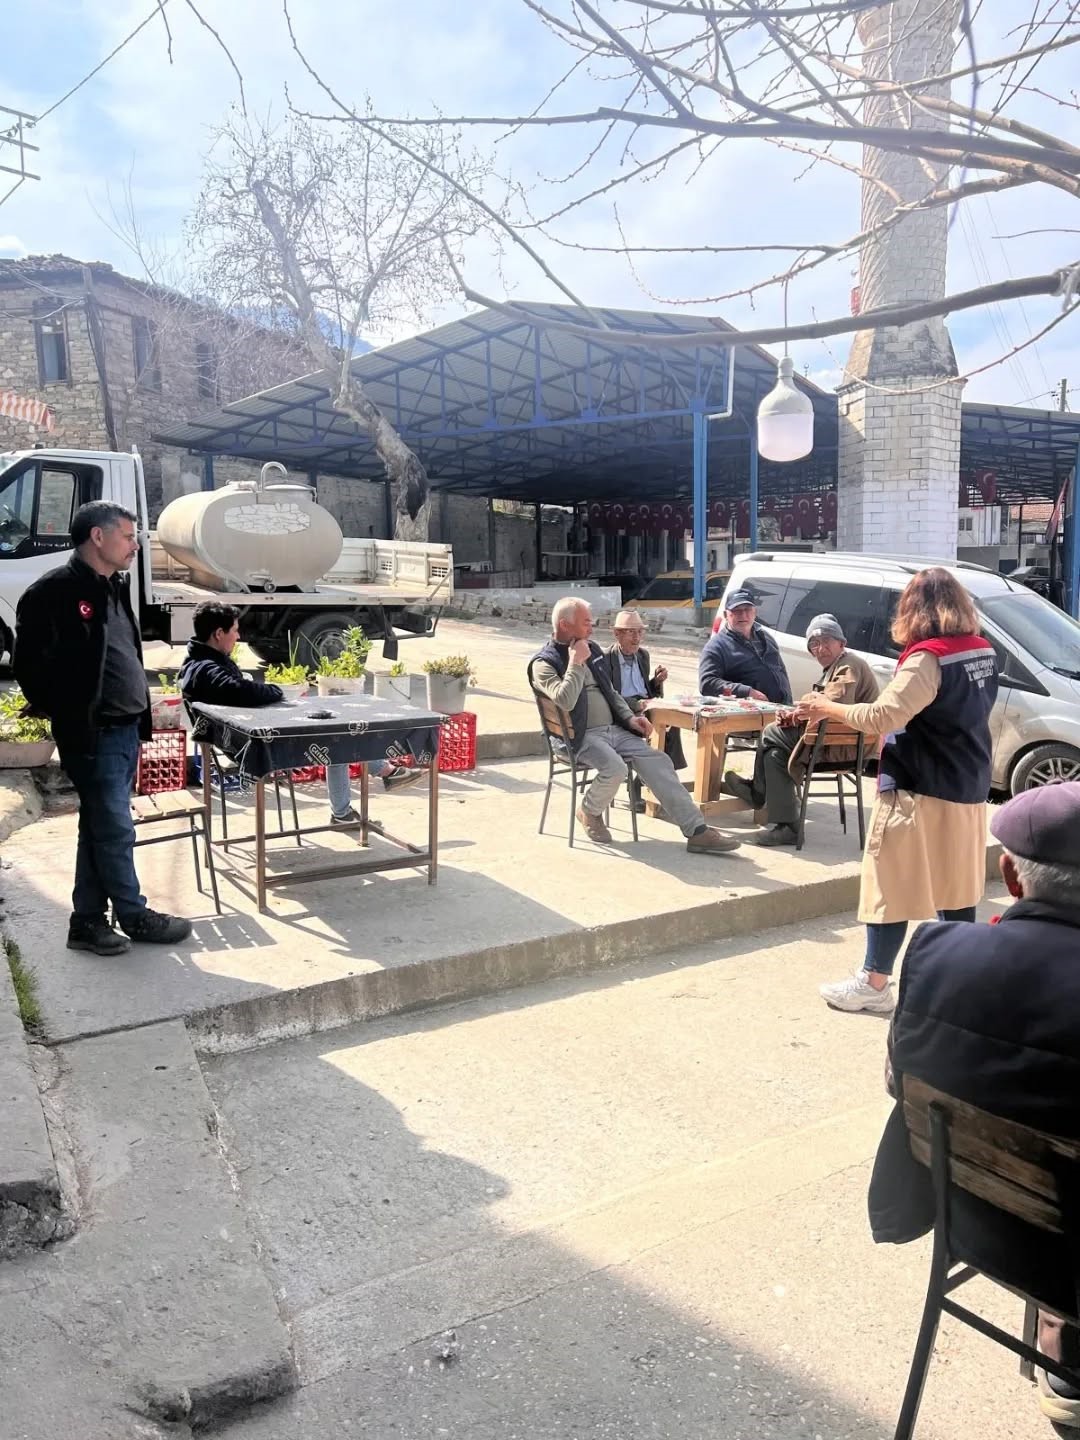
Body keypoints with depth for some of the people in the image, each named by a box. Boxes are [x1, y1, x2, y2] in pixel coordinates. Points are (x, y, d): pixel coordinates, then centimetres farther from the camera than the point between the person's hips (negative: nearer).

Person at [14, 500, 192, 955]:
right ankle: (134, 916, 16)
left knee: (99, 828, 14)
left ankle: (88, 922, 23)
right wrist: (65, 714, -9)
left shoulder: (116, 587, 13)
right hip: (93, 736, -9)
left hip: (126, 730, 9)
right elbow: (29, 662, -15)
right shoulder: (54, 591, -14)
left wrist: (140, 713, 13)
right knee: (115, 831, 2)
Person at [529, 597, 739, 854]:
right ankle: (590, 812, 0)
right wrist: (576, 663, -16)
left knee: (658, 762, -13)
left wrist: (630, 718, 8)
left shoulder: (592, 649, 16)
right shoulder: (544, 663, -7)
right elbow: (565, 700, -25)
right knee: (615, 767, -33)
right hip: (583, 736, -7)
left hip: (613, 729, 7)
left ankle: (697, 831, -17)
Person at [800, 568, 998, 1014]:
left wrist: (828, 708, -13)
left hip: (919, 792, -8)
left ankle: (873, 984, 7)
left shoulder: (928, 659, -19)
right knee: (954, 885, 17)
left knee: (891, 886, 0)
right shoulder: (983, 651, 5)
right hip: (966, 790, 8)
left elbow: (882, 717, -25)